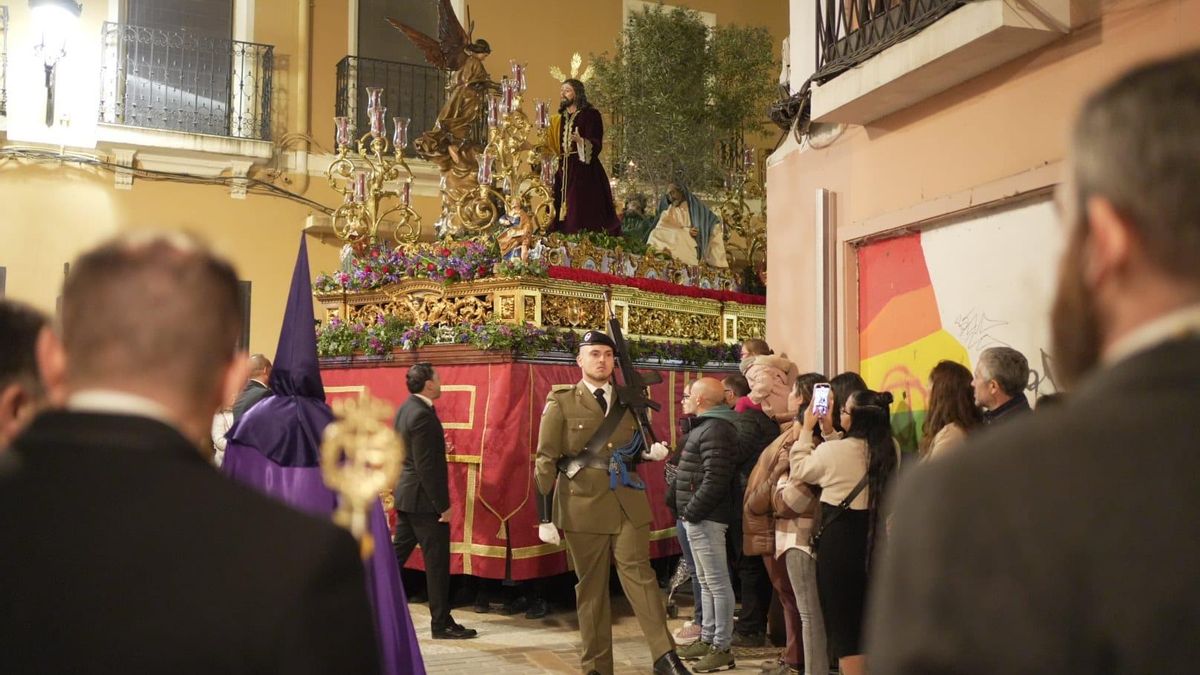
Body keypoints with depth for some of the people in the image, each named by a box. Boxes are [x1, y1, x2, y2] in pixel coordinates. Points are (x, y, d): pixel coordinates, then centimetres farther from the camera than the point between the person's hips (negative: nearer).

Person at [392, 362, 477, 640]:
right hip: (424, 499, -10)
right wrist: (443, 505, -19)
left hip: (406, 495, 10)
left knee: (398, 554, 17)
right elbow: (427, 466, -22)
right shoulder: (422, 415, -20)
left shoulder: (405, 409, 9)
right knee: (437, 562, 0)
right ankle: (441, 623, 8)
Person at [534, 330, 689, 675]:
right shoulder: (561, 402, -1)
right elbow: (545, 461, -3)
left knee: (640, 575, -4)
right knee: (591, 586, 6)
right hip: (583, 506, -2)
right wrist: (545, 517, -8)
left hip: (629, 505, 2)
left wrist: (650, 451, 1)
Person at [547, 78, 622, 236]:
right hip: (564, 170, 7)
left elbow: (596, 145, -13)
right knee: (565, 216, 4)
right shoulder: (562, 117, 17)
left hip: (584, 170, -6)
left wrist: (581, 141, -29)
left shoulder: (590, 114, -3)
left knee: (583, 214, -11)